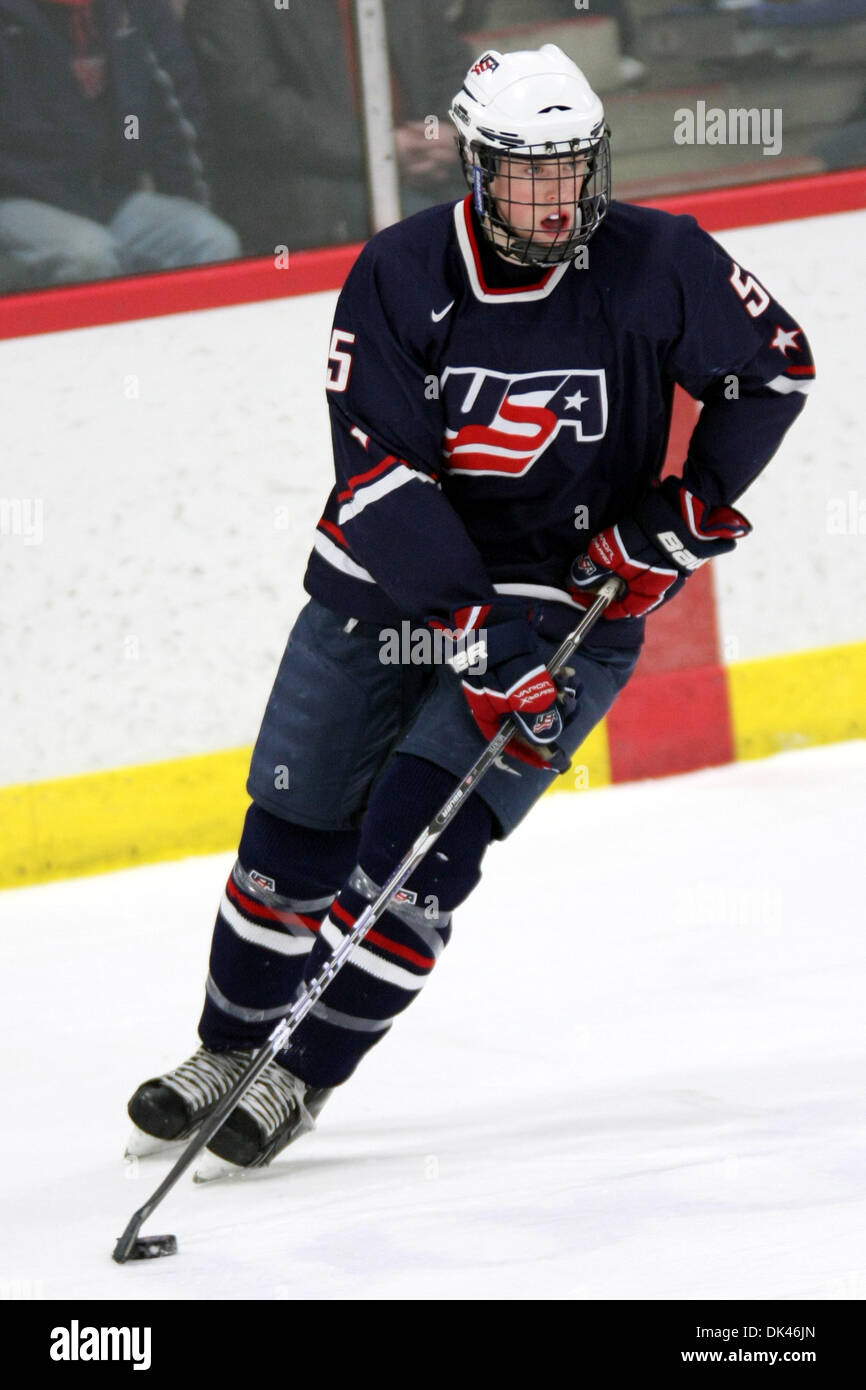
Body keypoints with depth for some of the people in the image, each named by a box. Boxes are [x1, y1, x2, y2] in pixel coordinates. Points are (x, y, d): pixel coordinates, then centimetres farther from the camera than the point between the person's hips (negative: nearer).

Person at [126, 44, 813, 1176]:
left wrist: (689, 512, -7)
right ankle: (230, 1055, 27)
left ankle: (301, 1082, -3)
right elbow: (379, 476, -21)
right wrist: (479, 633, -29)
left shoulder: (657, 266, -15)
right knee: (297, 828, 6)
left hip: (570, 591, -2)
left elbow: (773, 363, 1)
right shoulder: (401, 277, -16)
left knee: (420, 833, -14)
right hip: (389, 577, 2)